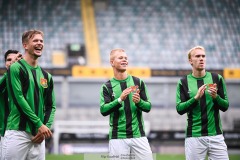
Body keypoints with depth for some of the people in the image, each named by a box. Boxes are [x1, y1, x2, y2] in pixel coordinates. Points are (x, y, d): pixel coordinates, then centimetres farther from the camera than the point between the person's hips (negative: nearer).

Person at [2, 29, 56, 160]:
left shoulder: (46, 76, 18)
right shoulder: (16, 68, -1)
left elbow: (51, 106, 18)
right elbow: (19, 98, -10)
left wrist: (46, 128, 0)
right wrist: (39, 124, -12)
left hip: (39, 135, 6)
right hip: (17, 133, -6)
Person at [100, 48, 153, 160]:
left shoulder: (138, 82, 9)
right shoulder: (107, 87, 4)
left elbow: (148, 107, 6)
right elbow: (103, 110, -9)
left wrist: (139, 102, -16)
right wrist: (120, 99, -23)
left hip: (138, 135, 1)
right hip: (118, 137, -1)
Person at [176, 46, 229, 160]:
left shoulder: (217, 78, 6)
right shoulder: (184, 82, 3)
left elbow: (225, 106, 5)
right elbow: (180, 109, -4)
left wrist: (216, 97, -14)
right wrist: (196, 98, -17)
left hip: (215, 135, 1)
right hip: (194, 136, -1)